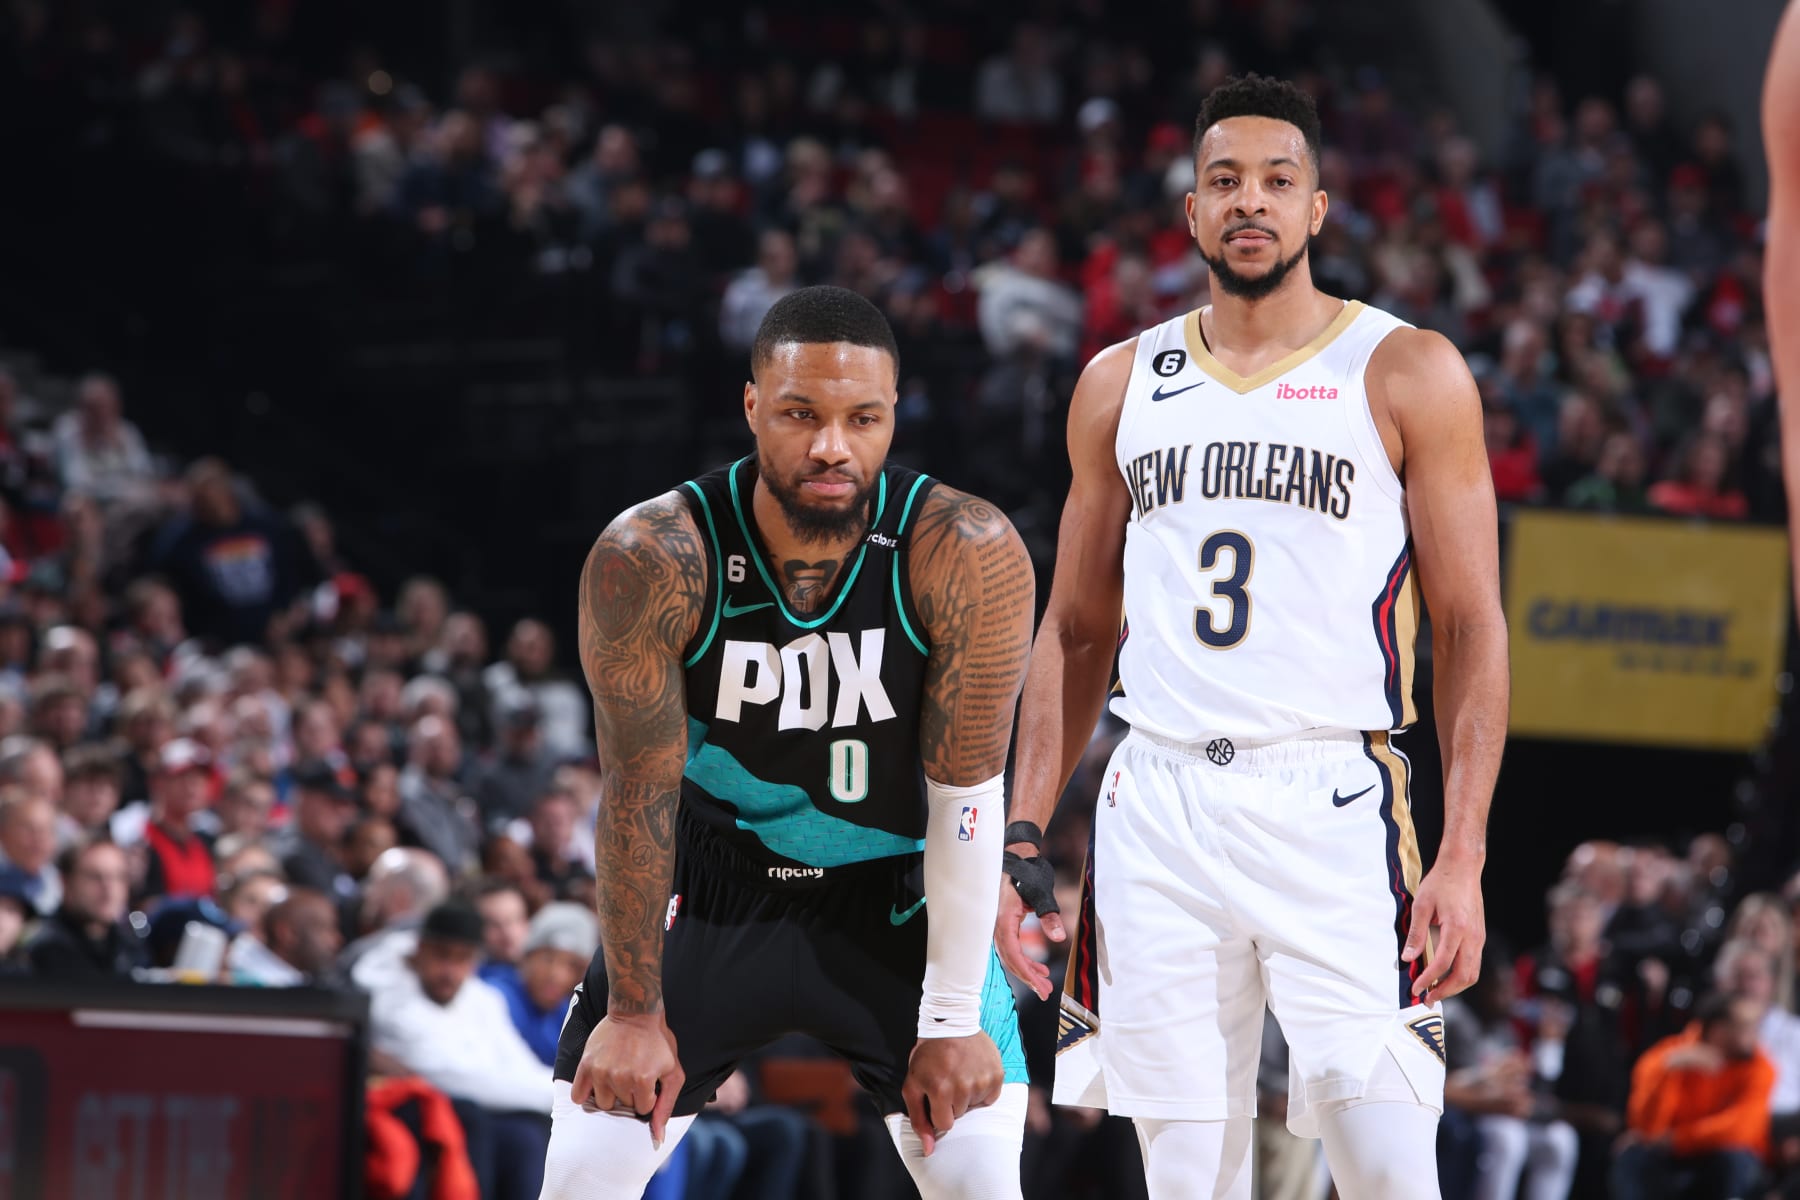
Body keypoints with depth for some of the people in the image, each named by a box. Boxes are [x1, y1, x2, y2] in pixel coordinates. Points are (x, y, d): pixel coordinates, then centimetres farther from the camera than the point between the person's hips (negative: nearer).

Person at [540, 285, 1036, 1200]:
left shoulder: (966, 557, -23)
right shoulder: (649, 561, -23)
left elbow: (965, 792, -17)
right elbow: (640, 792, -15)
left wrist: (952, 1017, -15)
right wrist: (634, 1010, -11)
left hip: (892, 894, 0)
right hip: (709, 885, 0)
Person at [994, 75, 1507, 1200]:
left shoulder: (1406, 374, 2)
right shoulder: (1122, 385, 14)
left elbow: (1472, 626, 0)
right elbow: (1076, 631, 20)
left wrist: (1462, 857, -10)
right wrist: (1025, 838, 11)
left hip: (1332, 804, -3)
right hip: (1158, 804, 4)